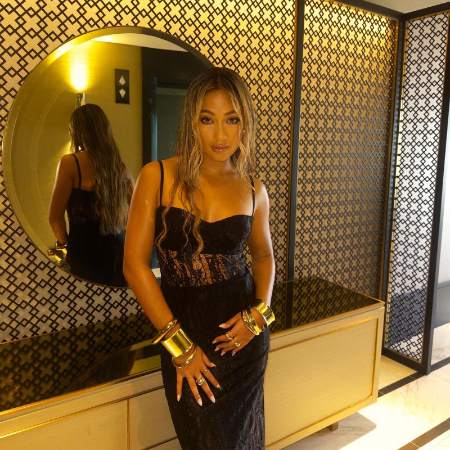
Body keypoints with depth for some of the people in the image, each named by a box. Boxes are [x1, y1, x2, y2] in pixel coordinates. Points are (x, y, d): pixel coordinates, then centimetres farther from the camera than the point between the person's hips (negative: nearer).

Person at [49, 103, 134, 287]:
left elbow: (55, 217, -6)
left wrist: (64, 242, 10)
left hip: (86, 257, -5)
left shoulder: (70, 163, -9)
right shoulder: (119, 165, 7)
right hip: (118, 254, 5)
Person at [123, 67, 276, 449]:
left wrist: (260, 311, -6)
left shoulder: (253, 189, -3)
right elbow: (135, 264, -12)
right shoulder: (157, 176, -11)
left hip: (242, 330, 2)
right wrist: (178, 343, -13)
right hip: (183, 328, -2)